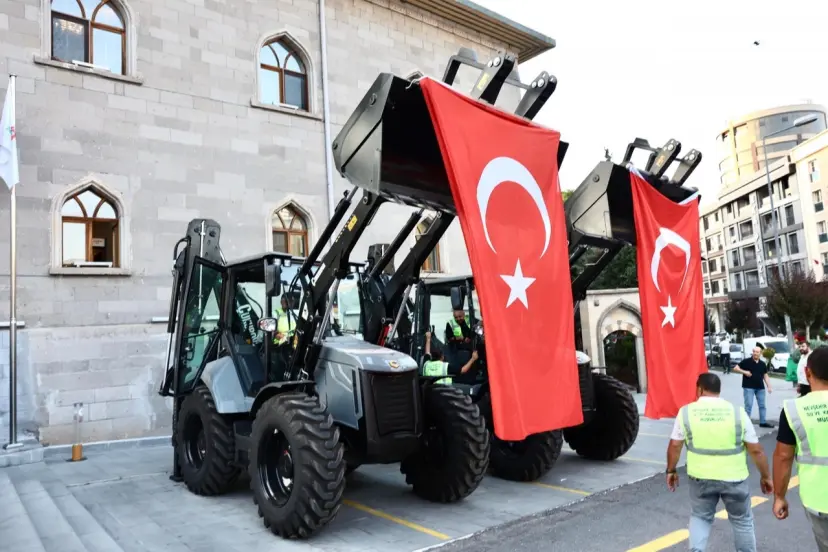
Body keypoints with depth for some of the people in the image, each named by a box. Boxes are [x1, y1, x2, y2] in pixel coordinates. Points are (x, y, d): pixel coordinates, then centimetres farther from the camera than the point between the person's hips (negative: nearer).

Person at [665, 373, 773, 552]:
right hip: (734, 478, 0)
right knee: (742, 521, 20)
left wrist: (671, 471, 11)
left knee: (700, 518, 19)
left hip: (700, 478, 0)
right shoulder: (738, 412, -5)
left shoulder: (686, 412, -5)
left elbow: (675, 446, -2)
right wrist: (765, 476, 9)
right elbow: (756, 450, -3)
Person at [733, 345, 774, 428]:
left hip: (760, 387, 5)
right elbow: (735, 368, -5)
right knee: (748, 405, -5)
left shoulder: (762, 364, 8)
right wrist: (744, 372, -19)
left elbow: (765, 376, 12)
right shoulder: (746, 361, -5)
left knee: (762, 405, 11)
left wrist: (769, 387, 4)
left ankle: (763, 422, 22)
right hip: (748, 387, -5)